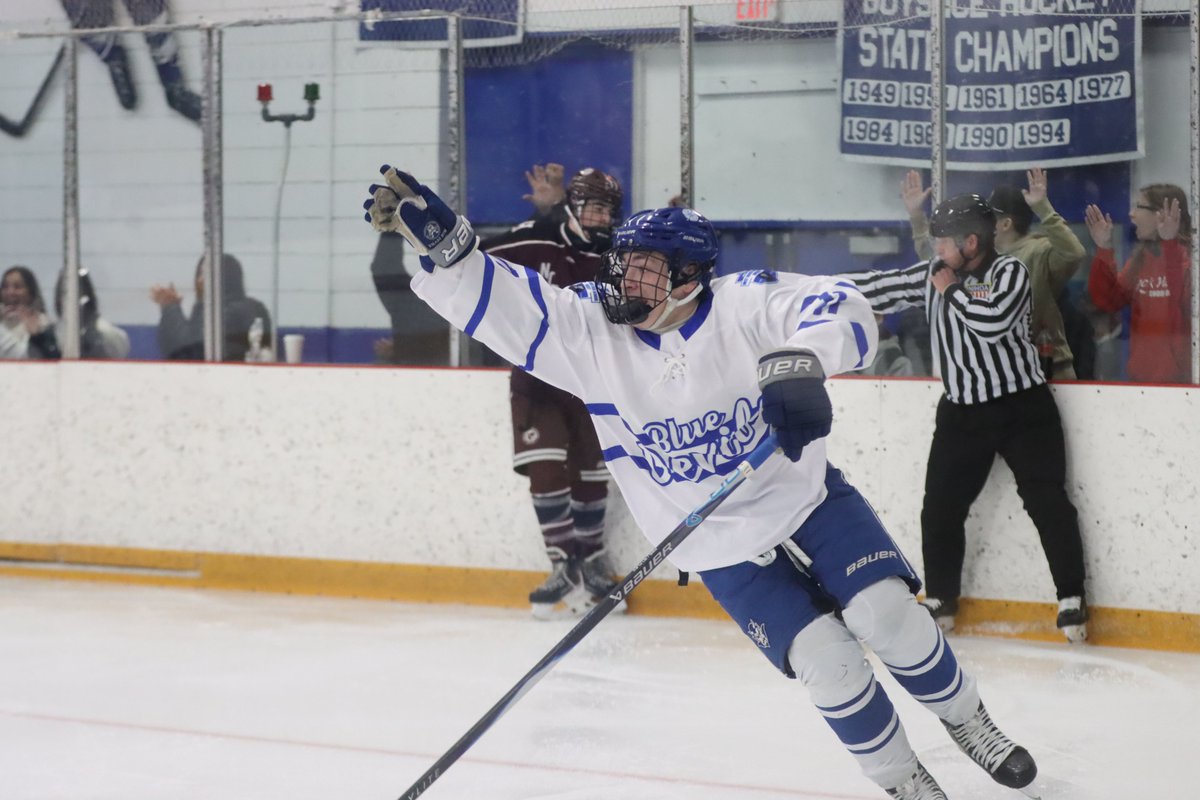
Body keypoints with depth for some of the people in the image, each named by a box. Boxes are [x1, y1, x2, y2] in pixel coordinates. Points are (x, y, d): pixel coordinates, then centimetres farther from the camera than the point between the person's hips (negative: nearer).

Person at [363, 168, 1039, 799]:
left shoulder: (745, 303, -16)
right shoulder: (590, 330, -12)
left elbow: (842, 309, -26)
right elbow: (501, 302, -19)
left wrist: (798, 361, -45)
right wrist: (442, 237, -35)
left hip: (806, 495, 0)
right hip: (722, 551, 1)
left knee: (886, 613, -16)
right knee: (827, 662, -13)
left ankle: (968, 720, 13)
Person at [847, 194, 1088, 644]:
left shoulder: (1010, 272, -12)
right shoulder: (932, 276, 3)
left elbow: (994, 319, -28)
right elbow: (879, 289, 5)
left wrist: (952, 290, -15)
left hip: (1022, 407, -5)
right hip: (962, 412, 5)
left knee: (1047, 502, -6)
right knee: (940, 508, 4)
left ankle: (1071, 601, 2)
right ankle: (939, 601, 18)